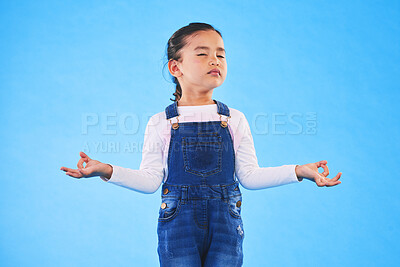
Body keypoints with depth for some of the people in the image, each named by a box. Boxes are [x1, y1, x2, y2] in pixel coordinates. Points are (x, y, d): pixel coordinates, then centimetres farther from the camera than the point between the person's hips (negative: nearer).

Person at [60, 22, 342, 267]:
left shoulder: (234, 120, 4)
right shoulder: (160, 123, -1)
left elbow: (249, 175, 3)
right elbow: (150, 180, -3)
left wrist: (298, 171, -6)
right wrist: (107, 171, -16)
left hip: (225, 223, 2)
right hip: (178, 223, -1)